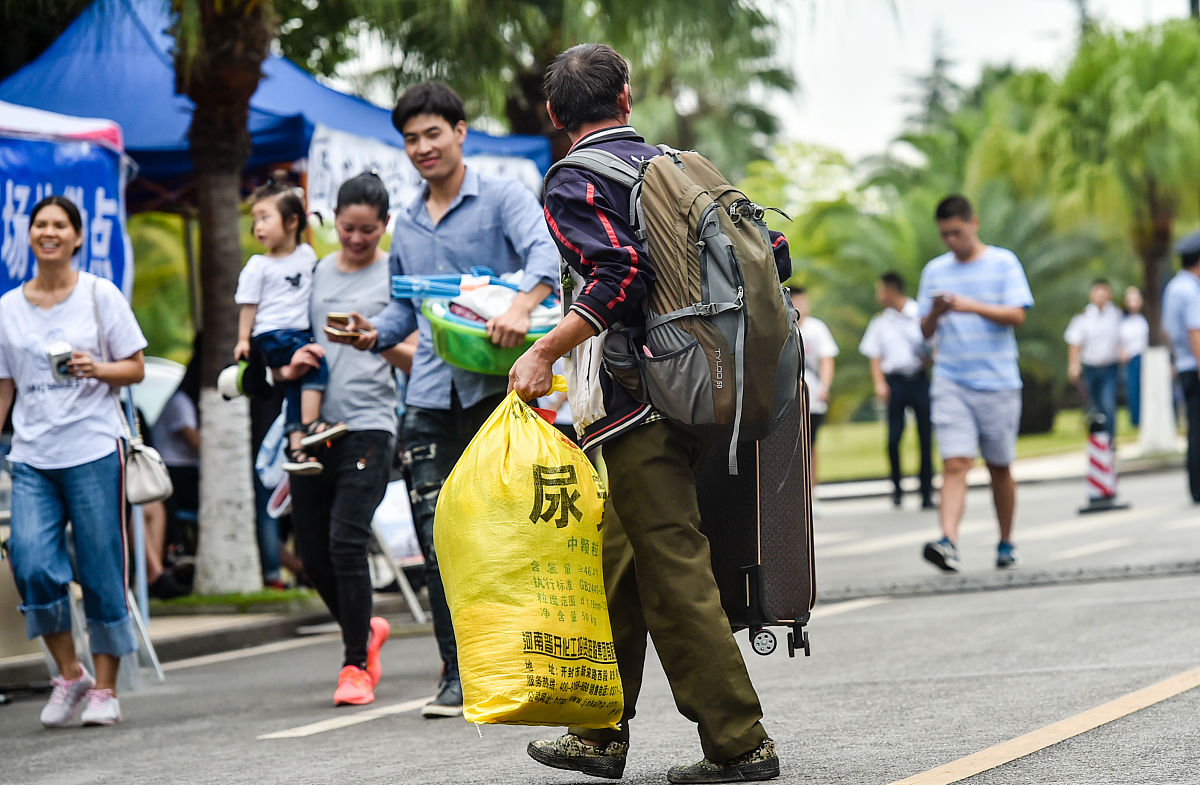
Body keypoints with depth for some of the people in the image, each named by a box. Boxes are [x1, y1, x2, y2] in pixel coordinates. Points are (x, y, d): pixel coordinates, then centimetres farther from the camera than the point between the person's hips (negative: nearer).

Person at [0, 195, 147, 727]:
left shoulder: (100, 295, 3)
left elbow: (135, 369, 4)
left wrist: (97, 369, -15)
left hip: (93, 449, -2)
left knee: (101, 574, -1)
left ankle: (104, 688, 11)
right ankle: (68, 674, 6)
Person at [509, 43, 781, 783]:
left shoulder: (573, 183, -6)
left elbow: (622, 272, -22)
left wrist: (545, 352, -21)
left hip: (638, 400, -8)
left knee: (675, 572, -5)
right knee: (620, 561, 17)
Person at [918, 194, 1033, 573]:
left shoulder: (1003, 263, 2)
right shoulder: (935, 271, 11)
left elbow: (1017, 315, -7)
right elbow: (925, 330, 13)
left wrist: (971, 306, -18)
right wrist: (935, 313, -10)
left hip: (998, 382, -1)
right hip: (950, 382, 1)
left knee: (999, 467, 9)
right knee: (954, 464, -14)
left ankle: (1006, 543, 25)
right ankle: (948, 543, -27)